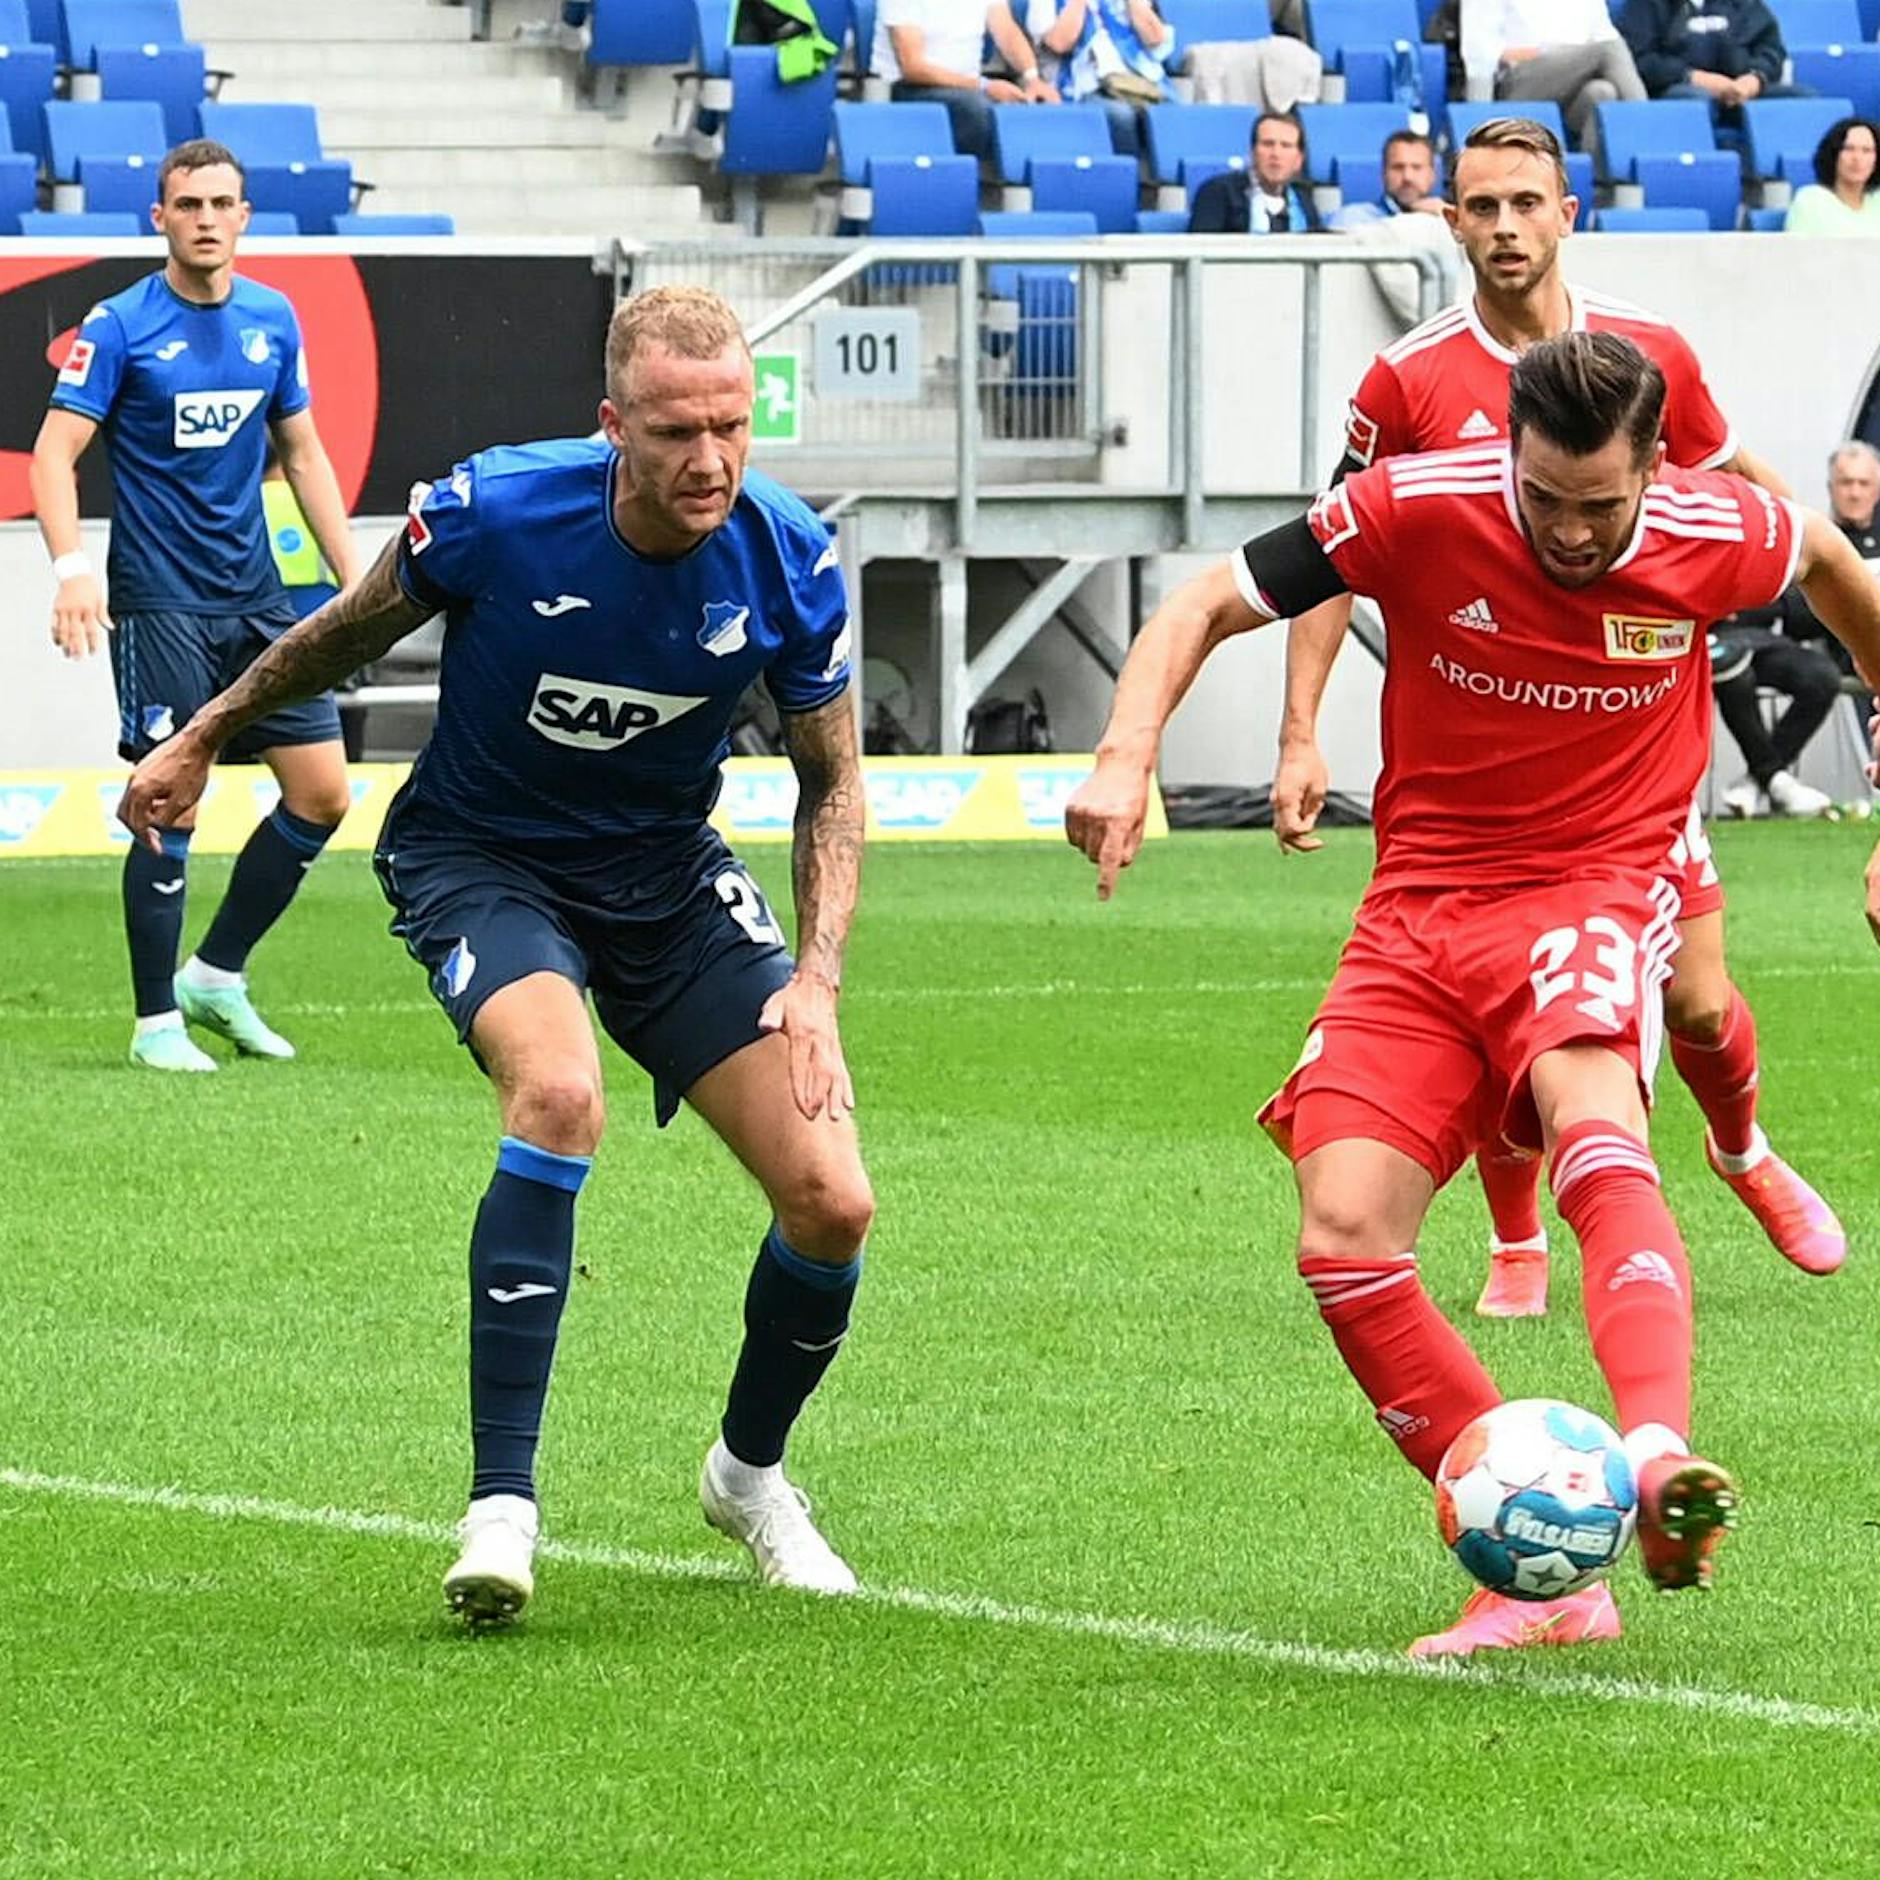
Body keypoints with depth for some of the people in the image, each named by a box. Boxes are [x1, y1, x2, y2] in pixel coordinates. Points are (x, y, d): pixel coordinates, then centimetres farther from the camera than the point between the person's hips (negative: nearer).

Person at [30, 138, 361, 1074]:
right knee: (171, 809, -8)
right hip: (160, 603, -6)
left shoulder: (272, 320, 7)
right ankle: (157, 1022, 3)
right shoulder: (119, 326, -8)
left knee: (322, 793, 2)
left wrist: (354, 577, 12)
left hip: (256, 598, 6)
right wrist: (71, 566, -27)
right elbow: (55, 451, -11)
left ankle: (217, 973, 18)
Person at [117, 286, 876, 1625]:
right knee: (558, 1092, -35)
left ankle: (752, 1473, 24)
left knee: (832, 1205, -7)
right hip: (479, 857, -3)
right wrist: (205, 739, 11)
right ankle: (502, 1505, -29)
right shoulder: (493, 514, -25)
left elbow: (833, 779, -1)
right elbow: (351, 632, -2)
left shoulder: (790, 562, -18)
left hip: (668, 876, 3)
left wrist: (816, 982, -13)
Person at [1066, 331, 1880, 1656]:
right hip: (1421, 911, 2)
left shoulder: (1719, 536, -10)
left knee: (1593, 1124, -36)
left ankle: (1658, 1459, -57)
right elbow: (1204, 609, -3)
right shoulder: (1419, 507, -13)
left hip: (1594, 893, -2)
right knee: (1343, 1241, -15)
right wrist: (1127, 756, -20)